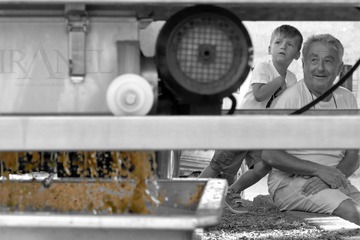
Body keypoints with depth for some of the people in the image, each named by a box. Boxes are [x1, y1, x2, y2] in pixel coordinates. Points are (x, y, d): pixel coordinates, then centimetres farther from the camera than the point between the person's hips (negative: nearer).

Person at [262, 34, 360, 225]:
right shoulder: (289, 98, -8)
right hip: (289, 181, -6)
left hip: (334, 181, 6)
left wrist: (335, 174, -13)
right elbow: (270, 155, -13)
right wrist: (319, 170, -19)